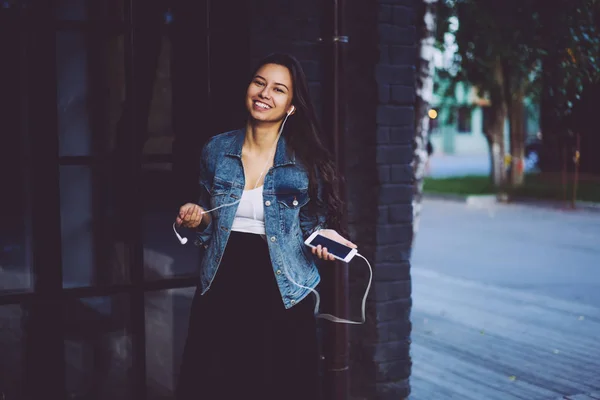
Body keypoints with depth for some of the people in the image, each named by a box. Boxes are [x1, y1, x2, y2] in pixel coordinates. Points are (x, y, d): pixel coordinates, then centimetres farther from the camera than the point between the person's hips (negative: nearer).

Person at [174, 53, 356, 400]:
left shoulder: (306, 159, -6)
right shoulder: (217, 149, 2)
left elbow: (312, 225, 4)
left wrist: (322, 237, -17)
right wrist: (198, 219, -6)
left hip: (282, 292, -2)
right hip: (222, 287, 3)